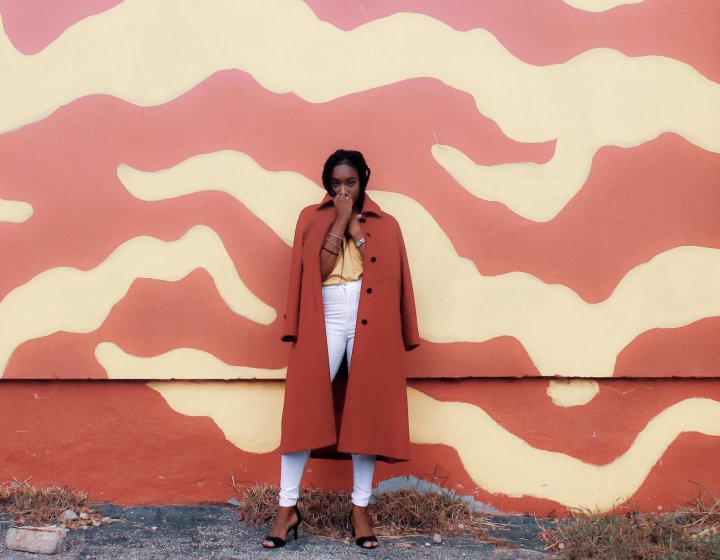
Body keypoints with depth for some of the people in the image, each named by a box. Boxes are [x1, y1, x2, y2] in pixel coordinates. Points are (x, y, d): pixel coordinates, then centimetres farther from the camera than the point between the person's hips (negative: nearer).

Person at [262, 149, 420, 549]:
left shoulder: (385, 224, 9)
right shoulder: (311, 219, 9)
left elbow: (388, 277, -2)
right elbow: (316, 271, -6)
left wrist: (356, 227, -4)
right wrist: (339, 221, -7)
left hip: (370, 328, 1)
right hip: (324, 324, 0)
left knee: (367, 412, 2)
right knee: (303, 409, -6)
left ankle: (360, 509, 13)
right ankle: (288, 508, 3)